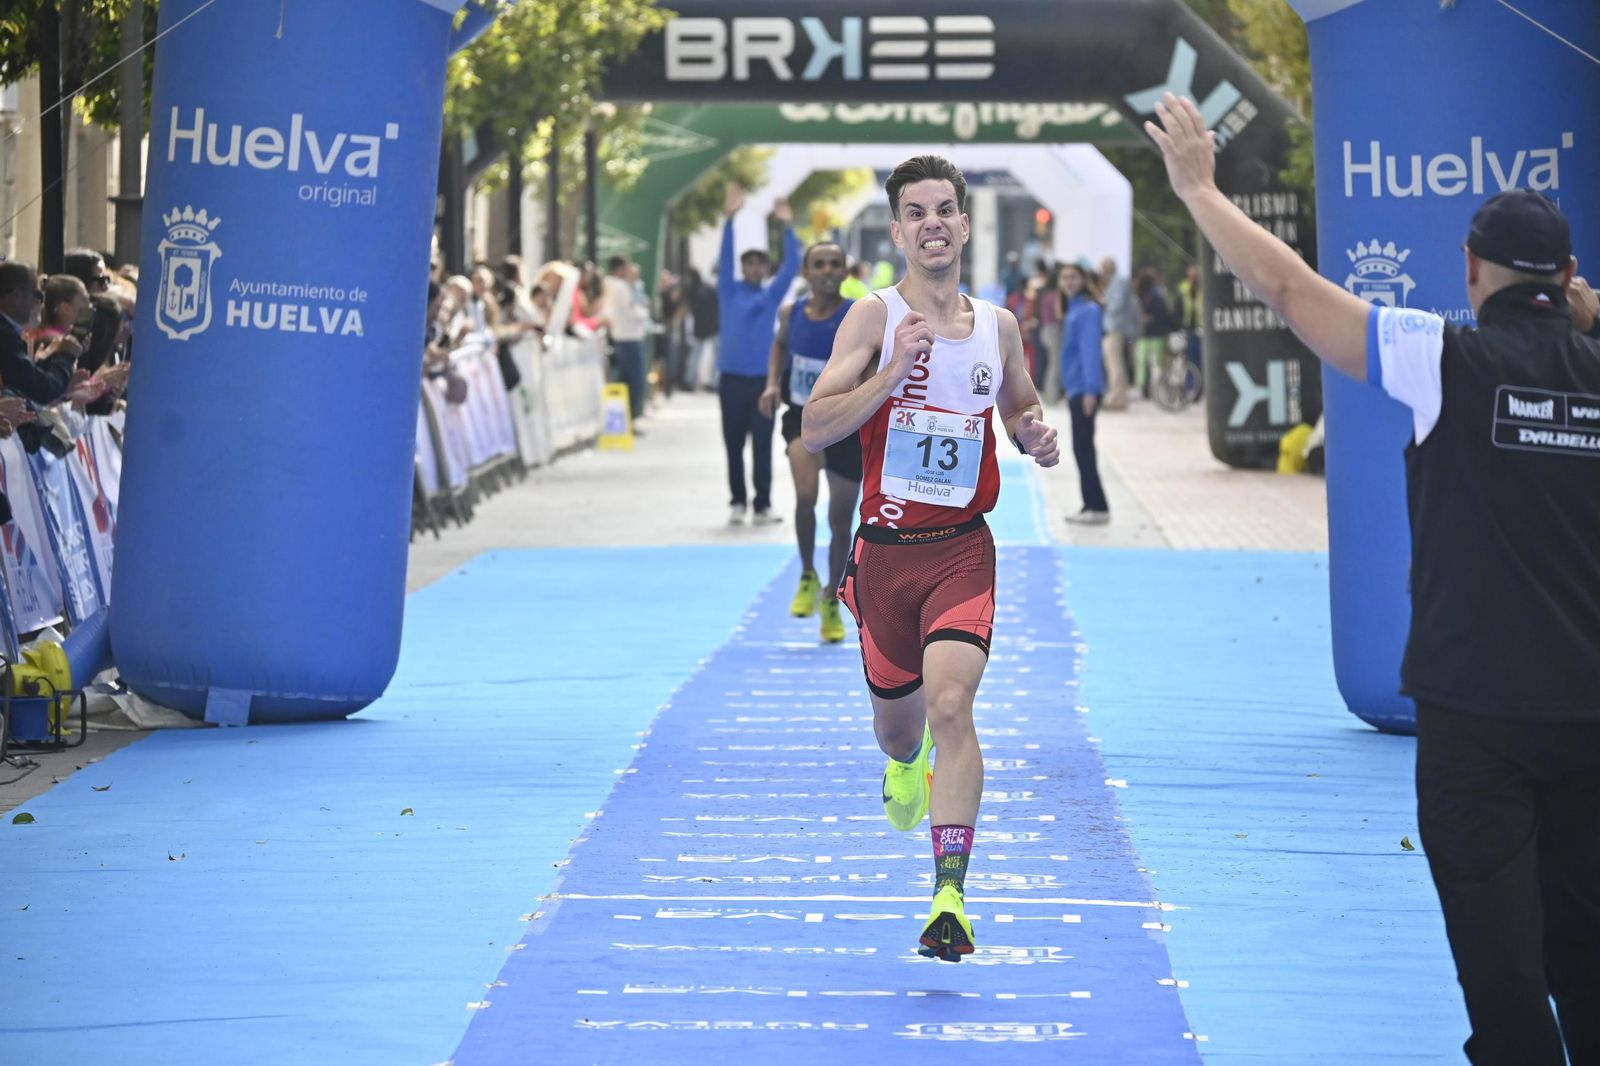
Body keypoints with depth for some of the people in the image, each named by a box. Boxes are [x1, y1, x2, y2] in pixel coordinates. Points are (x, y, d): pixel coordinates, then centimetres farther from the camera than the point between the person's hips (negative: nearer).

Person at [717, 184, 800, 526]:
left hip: (763, 378, 0)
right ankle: (737, 502, 15)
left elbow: (791, 266, -3)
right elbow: (725, 257, -4)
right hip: (732, 378, 0)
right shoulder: (730, 291, 5)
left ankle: (762, 505, 3)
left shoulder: (772, 294, 7)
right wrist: (729, 219, -16)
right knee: (734, 444, 6)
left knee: (762, 445, 0)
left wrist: (787, 227, -13)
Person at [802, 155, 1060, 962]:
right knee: (897, 721, 15)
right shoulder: (875, 316, -4)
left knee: (950, 705, -21)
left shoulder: (997, 326, 6)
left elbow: (1019, 408, 23)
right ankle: (904, 766, 56)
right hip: (886, 549, 0)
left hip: (963, 548, 0)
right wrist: (894, 370, -22)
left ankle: (950, 897, -23)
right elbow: (813, 429, -11)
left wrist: (1036, 440, 0)